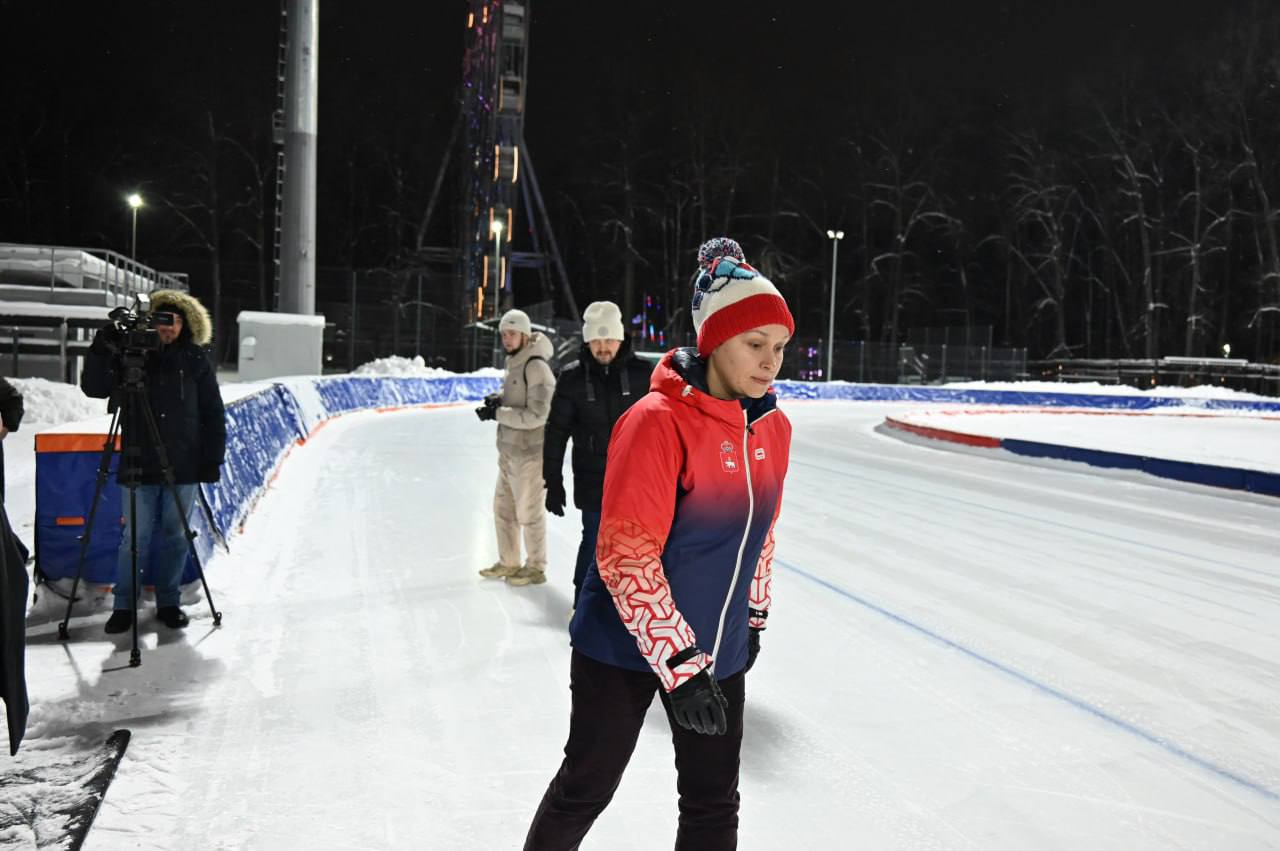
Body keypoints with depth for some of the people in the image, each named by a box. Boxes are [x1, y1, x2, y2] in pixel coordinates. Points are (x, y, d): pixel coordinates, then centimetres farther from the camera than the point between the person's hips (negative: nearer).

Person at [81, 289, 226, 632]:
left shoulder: (196, 361, 3)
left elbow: (213, 414, 3)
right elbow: (94, 388, -2)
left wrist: (212, 459, -2)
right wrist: (101, 353, -18)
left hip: (183, 466, 0)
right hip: (139, 465, 0)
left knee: (175, 536, 9)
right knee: (135, 537, 4)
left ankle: (169, 602, 21)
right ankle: (124, 605, 15)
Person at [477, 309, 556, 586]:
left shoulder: (537, 367, -18)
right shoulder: (513, 363, 11)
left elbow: (537, 415, -23)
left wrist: (498, 413, -20)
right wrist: (497, 399, 3)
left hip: (529, 452, -9)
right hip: (509, 450, 9)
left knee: (529, 511, 3)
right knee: (503, 507, 18)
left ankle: (536, 568, 19)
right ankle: (508, 562, 33)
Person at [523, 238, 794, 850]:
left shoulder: (773, 429, -1)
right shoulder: (657, 422, -23)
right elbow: (626, 556, -24)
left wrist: (753, 616, 20)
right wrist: (679, 663, -23)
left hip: (717, 651, 6)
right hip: (626, 648, -6)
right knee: (586, 789, 14)